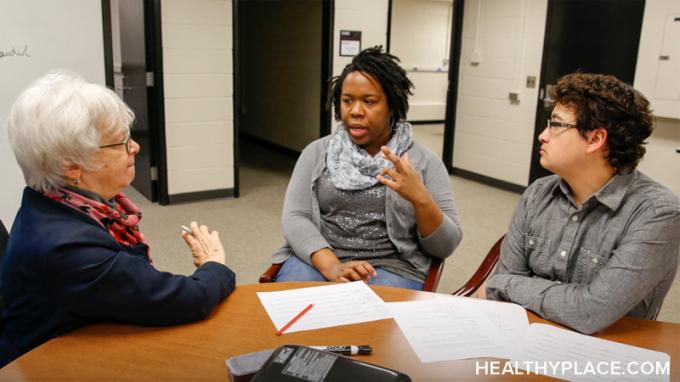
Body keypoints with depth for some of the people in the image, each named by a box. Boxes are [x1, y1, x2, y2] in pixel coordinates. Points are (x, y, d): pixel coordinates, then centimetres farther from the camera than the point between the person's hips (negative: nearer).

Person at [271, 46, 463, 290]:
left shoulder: (425, 162, 2)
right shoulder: (316, 152, 7)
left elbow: (445, 246, -1)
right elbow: (294, 218, -3)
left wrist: (420, 198, -20)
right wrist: (332, 267, -20)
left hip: (391, 269, -1)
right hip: (318, 260, 2)